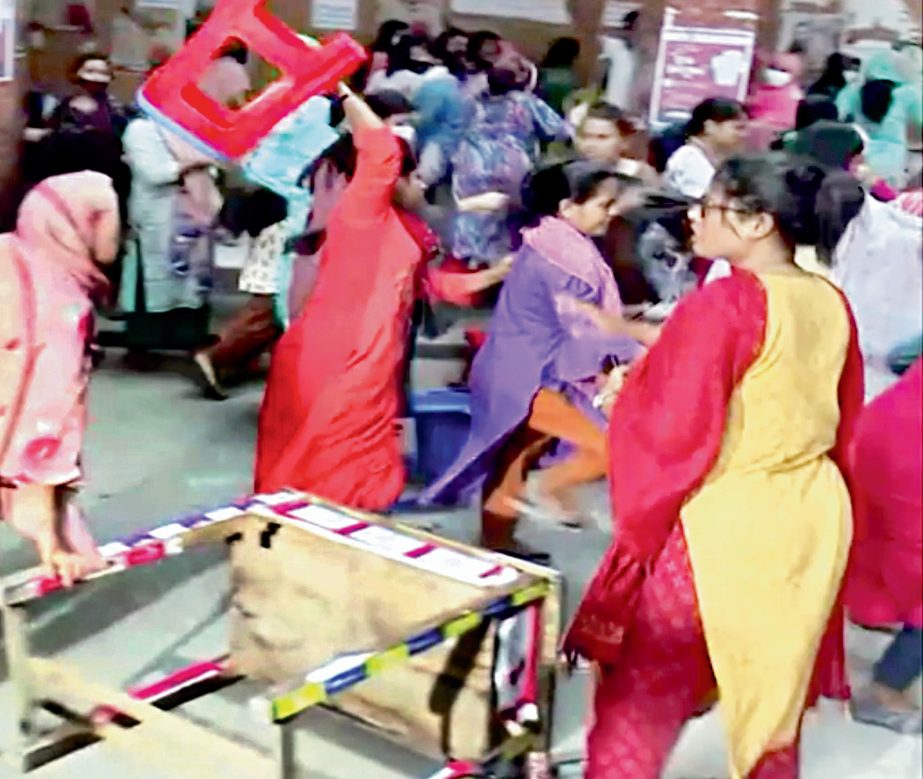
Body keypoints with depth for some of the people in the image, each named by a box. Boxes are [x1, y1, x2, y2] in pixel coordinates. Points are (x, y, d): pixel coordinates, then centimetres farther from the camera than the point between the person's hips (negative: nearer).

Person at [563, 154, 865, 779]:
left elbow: (675, 432, -21)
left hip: (721, 527, -7)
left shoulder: (725, 304, -19)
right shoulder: (833, 305, 4)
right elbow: (843, 428, 13)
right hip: (811, 520, 8)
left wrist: (629, 392, -4)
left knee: (640, 688, 8)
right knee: (774, 696, 21)